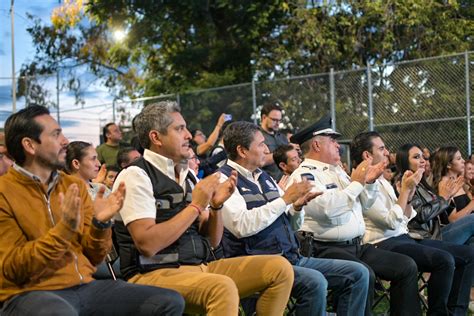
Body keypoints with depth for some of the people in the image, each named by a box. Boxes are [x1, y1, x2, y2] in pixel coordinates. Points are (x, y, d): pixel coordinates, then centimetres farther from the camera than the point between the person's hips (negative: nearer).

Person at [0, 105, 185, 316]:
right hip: (31, 292, -5)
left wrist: (100, 223, -7)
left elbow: (93, 257, 13)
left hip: (85, 286, 6)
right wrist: (64, 229, -21)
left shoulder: (75, 185, 13)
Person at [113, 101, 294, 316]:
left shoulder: (186, 175, 14)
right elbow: (147, 244, -20)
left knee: (280, 268, -3)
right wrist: (196, 206, -15)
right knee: (223, 287, -36)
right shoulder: (136, 176, -8)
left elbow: (212, 241, 15)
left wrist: (216, 206, -4)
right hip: (153, 274, -8)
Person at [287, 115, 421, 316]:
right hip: (326, 249, -9)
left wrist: (369, 182, 7)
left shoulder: (337, 170, 19)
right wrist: (356, 182, -14)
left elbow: (362, 204, 27)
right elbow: (327, 208, -24)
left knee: (407, 266, 0)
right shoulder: (303, 175, -8)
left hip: (357, 246, 9)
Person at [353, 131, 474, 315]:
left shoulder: (382, 181, 18)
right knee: (444, 260, -29)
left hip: (404, 238, 10)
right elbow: (391, 222, -17)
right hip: (385, 244, -10)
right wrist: (405, 189, -10)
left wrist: (409, 192, 3)